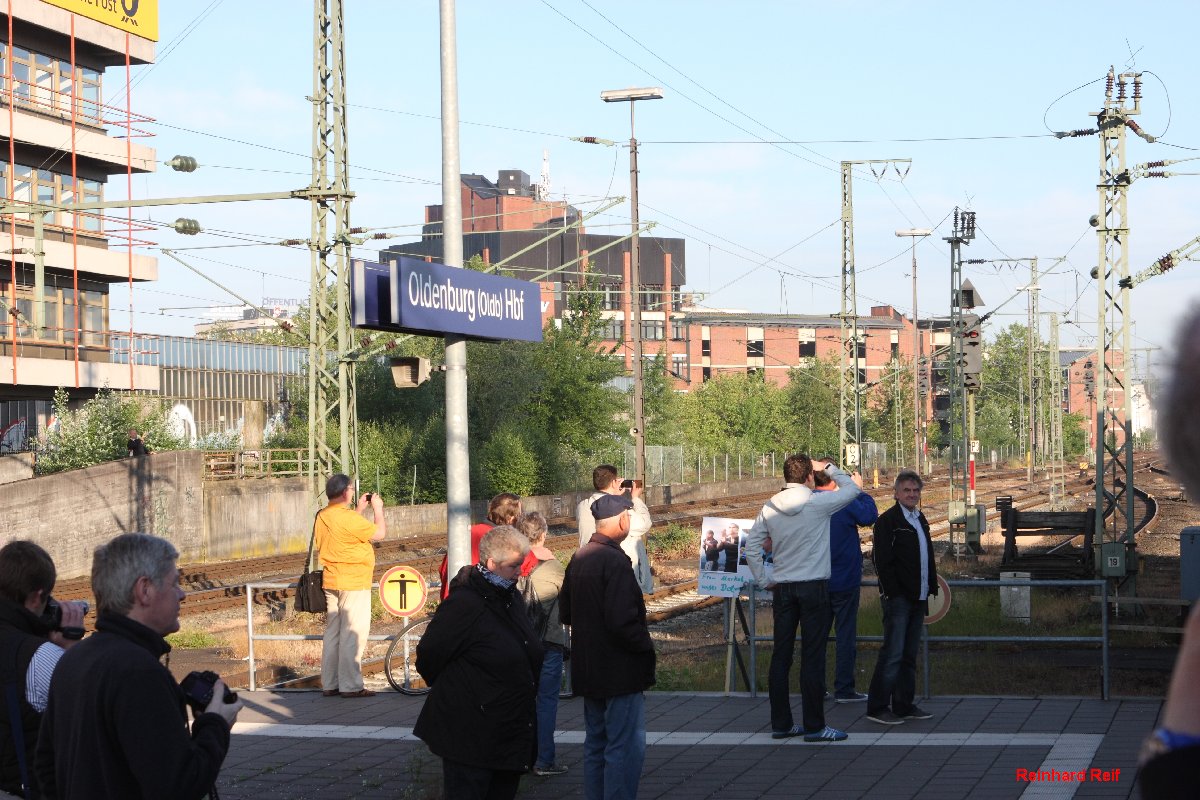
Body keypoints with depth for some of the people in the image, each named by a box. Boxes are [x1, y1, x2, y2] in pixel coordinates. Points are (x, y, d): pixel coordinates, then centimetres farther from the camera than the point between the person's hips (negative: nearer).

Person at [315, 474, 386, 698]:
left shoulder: (322, 516, 7)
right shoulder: (348, 518, -20)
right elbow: (379, 533, -14)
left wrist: (359, 509, 22)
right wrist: (377, 508, 0)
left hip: (331, 582, 9)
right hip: (353, 583, -9)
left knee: (333, 633, 12)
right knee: (353, 635, -4)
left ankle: (330, 684, 16)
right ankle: (351, 685, -3)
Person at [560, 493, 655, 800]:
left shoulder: (579, 559, 8)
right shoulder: (615, 562, -20)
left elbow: (565, 613, 16)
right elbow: (622, 621, -25)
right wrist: (646, 646, -12)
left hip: (589, 671, 9)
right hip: (620, 671, -9)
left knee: (596, 745, 17)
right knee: (626, 748, -4)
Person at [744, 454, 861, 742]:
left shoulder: (770, 508, 3)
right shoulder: (817, 503, -10)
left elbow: (751, 546, 3)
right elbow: (852, 489, 5)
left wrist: (762, 581, 10)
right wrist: (828, 468, 15)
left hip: (783, 589, 5)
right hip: (814, 588, -5)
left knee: (781, 656, 8)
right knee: (812, 657, -2)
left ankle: (780, 723, 13)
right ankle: (814, 726, -1)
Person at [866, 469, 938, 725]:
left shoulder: (920, 520, 16)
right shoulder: (887, 521, -9)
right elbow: (882, 561, -14)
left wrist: (931, 587, 13)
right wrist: (893, 593, -18)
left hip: (918, 598, 8)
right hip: (898, 598, -8)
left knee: (909, 655, 11)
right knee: (893, 654, -9)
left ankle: (904, 705, 17)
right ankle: (877, 708, -5)